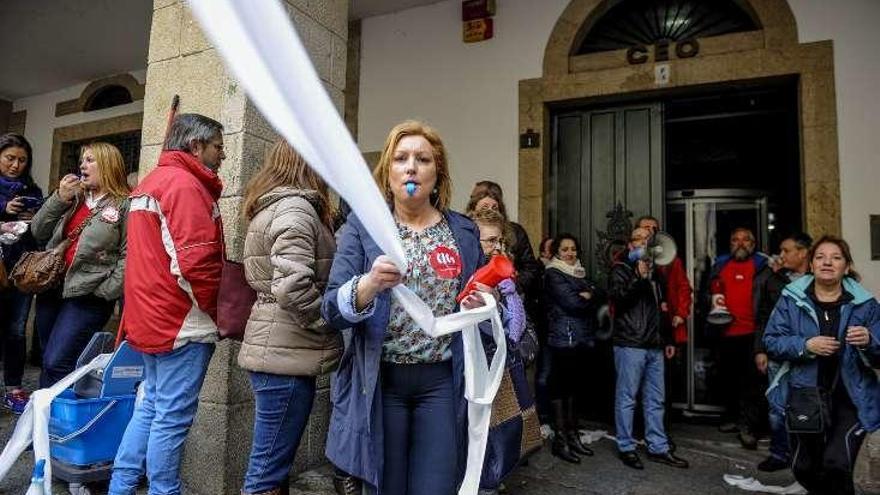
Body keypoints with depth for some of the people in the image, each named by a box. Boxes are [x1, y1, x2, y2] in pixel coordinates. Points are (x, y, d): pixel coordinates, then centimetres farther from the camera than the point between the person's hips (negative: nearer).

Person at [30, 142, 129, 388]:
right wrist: (59, 198, -1)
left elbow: (128, 255, -13)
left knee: (56, 363, -10)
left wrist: (105, 292, -16)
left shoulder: (125, 205, -7)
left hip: (87, 297, -7)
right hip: (52, 288, 7)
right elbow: (38, 232, 11)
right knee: (49, 361, 14)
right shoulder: (74, 197, 14)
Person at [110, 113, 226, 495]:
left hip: (150, 319, 10)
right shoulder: (185, 184, -14)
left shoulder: (150, 181, 18)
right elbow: (195, 262, -23)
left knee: (151, 406, 19)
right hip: (183, 322, -10)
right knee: (173, 417, 0)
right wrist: (214, 311, -9)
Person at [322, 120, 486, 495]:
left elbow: (481, 301, 15)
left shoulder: (464, 231, 6)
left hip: (443, 381, 2)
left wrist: (480, 306, -8)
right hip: (380, 380, -1)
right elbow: (332, 310, -8)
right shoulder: (362, 225, -1)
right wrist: (370, 284, -28)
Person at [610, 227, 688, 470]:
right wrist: (639, 278, -28)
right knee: (627, 398, -1)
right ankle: (626, 448, 9)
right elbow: (617, 296, -19)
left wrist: (667, 340, 23)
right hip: (630, 344, -7)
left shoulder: (654, 271, 20)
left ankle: (658, 448, 19)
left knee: (656, 399, 11)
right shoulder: (621, 269, -1)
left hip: (654, 345, 7)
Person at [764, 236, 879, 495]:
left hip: (851, 399, -1)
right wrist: (805, 345, -18)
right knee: (804, 469, 13)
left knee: (835, 464, -18)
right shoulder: (791, 298, -1)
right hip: (804, 396, 1)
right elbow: (771, 341, -4)